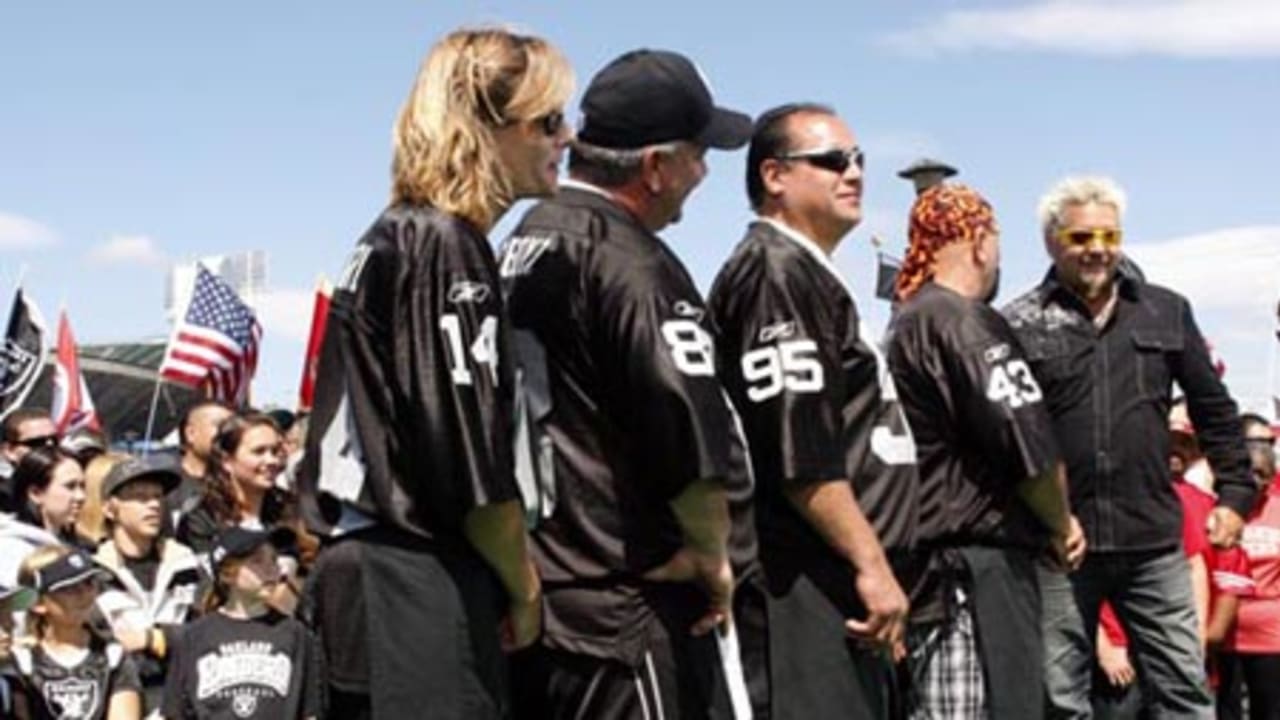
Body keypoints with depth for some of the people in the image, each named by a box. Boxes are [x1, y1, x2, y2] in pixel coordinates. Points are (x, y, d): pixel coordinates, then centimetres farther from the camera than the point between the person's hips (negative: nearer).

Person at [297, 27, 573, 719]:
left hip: (368, 567, 10)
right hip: (420, 584, -10)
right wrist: (525, 587, -4)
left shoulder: (391, 238, 17)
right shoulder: (449, 245, -12)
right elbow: (469, 455, -16)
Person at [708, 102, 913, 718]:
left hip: (838, 580, 11)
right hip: (811, 585, -11)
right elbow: (798, 449, -20)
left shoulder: (808, 274, 22)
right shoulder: (776, 271, -11)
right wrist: (871, 563, -18)